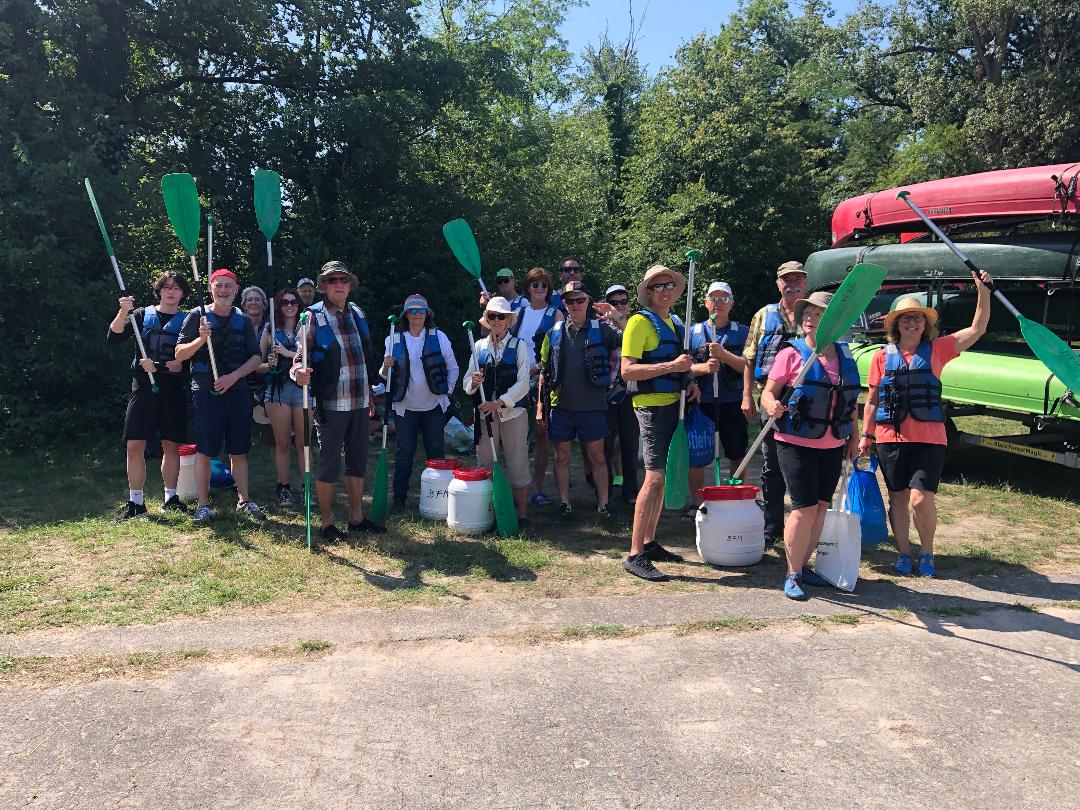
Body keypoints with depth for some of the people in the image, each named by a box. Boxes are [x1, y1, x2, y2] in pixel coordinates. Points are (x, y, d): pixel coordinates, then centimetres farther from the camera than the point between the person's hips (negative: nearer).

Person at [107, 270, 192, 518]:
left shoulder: (186, 321, 7)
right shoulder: (143, 315, 9)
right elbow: (114, 337, -3)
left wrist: (158, 366, -14)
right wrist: (123, 312, -17)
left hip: (173, 389, 0)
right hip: (143, 387, 0)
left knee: (171, 445, 5)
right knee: (135, 445, -4)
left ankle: (170, 497, 16)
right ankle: (135, 501, 6)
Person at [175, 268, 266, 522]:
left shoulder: (243, 320, 10)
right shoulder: (197, 316, 2)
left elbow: (256, 357, 8)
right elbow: (180, 354, 0)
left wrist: (233, 376, -6)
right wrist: (200, 339, -19)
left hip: (237, 390, 3)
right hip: (205, 391, -3)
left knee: (239, 450, 8)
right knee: (204, 451, -2)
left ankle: (244, 500, 19)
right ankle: (203, 505, 8)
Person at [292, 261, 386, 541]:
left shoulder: (357, 314, 11)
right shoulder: (314, 316, -6)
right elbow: (301, 355, -11)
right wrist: (300, 372, -33)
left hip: (359, 401, 6)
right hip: (330, 402, -6)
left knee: (358, 460, 13)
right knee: (329, 463, 2)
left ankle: (356, 517, 26)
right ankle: (326, 523, 14)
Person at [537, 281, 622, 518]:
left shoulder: (600, 330, 3)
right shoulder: (555, 333, 8)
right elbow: (544, 372, 9)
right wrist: (540, 405, 6)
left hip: (592, 406, -2)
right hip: (561, 406, 2)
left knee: (597, 457, 4)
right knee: (561, 456, 8)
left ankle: (603, 503, 13)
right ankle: (564, 502, 19)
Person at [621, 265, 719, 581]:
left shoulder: (676, 324, 18)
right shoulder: (640, 321, -8)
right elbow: (627, 370, -17)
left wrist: (690, 380, 8)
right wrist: (672, 366, -22)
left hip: (673, 405, 9)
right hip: (652, 405, -8)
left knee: (661, 477, 11)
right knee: (655, 477, -15)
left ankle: (650, 543, 21)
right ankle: (635, 555, -12)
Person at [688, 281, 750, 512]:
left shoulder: (741, 332, 6)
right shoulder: (694, 331, 9)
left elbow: (747, 366, -7)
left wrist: (723, 354, -21)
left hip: (732, 403, 0)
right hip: (701, 403, 0)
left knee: (737, 457, 6)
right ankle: (697, 504, 15)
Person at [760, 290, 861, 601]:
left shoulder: (844, 355, 8)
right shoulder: (792, 354, -6)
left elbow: (852, 400, 16)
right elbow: (768, 392, -7)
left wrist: (854, 436, 16)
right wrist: (772, 405, -30)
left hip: (832, 447, 5)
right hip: (796, 443, -5)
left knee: (821, 506, 9)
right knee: (805, 507, -9)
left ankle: (804, 566, 24)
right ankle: (792, 574, 4)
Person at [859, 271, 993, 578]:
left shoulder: (937, 349, 4)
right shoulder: (883, 357, 4)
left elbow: (977, 329, -1)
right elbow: (872, 400, 9)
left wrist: (983, 290, -8)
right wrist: (866, 435, 7)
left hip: (928, 438, -1)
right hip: (890, 437, 1)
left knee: (921, 499, -10)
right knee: (897, 498, 8)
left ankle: (927, 553, 14)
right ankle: (904, 554, 24)